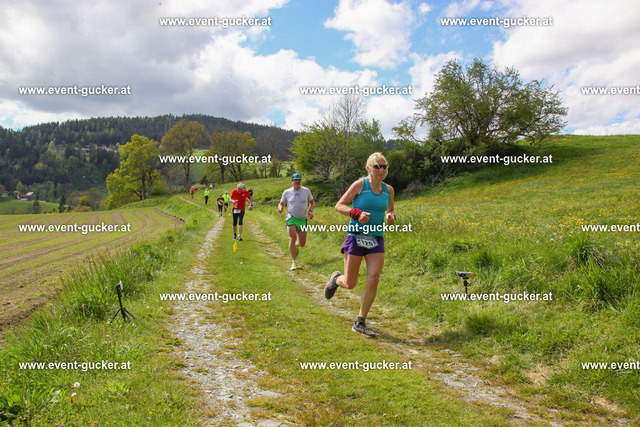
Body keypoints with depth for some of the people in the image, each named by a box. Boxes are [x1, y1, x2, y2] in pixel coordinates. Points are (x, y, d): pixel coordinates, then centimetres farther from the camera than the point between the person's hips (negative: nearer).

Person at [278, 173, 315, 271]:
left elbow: (312, 202, 17)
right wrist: (280, 208, -13)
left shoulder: (306, 190, 5)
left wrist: (311, 211, -2)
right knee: (292, 238, -21)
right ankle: (294, 262, -11)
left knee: (302, 243, 2)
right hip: (291, 218, -2)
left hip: (303, 219, 2)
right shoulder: (287, 192, 2)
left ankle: (295, 246, 42)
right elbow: (281, 203, 11)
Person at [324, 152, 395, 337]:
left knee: (373, 280, -9)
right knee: (350, 284, 1)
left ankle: (360, 323, 5)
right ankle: (336, 279, 39)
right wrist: (357, 213, -19)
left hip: (376, 240, 4)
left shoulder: (388, 190, 8)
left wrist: (391, 216, -1)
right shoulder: (360, 185, -5)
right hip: (356, 237, -3)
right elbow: (339, 206, -3)